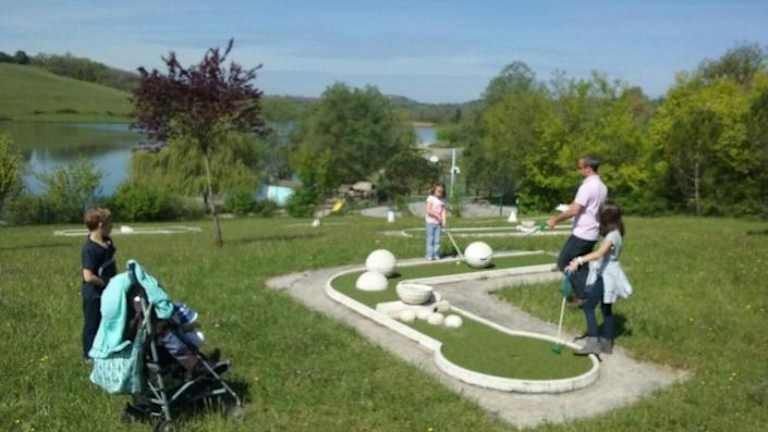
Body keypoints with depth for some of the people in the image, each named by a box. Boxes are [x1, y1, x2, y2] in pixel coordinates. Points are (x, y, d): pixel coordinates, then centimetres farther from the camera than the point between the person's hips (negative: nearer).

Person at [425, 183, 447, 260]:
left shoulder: (442, 201, 7)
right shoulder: (431, 198, -7)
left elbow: (443, 211, 0)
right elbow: (428, 210, -15)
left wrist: (444, 221, -13)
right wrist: (437, 215, -18)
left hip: (438, 222, 4)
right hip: (431, 221, -4)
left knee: (437, 239, 3)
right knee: (430, 239, -1)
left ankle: (436, 254, 11)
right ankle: (429, 255, 3)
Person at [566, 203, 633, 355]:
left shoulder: (612, 236, -21)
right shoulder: (614, 233, 10)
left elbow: (599, 253, -36)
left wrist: (579, 260, -42)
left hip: (606, 276, -10)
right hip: (605, 275, 10)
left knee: (588, 306, -11)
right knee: (606, 309, 17)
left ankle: (593, 343, -13)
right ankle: (607, 344, 26)